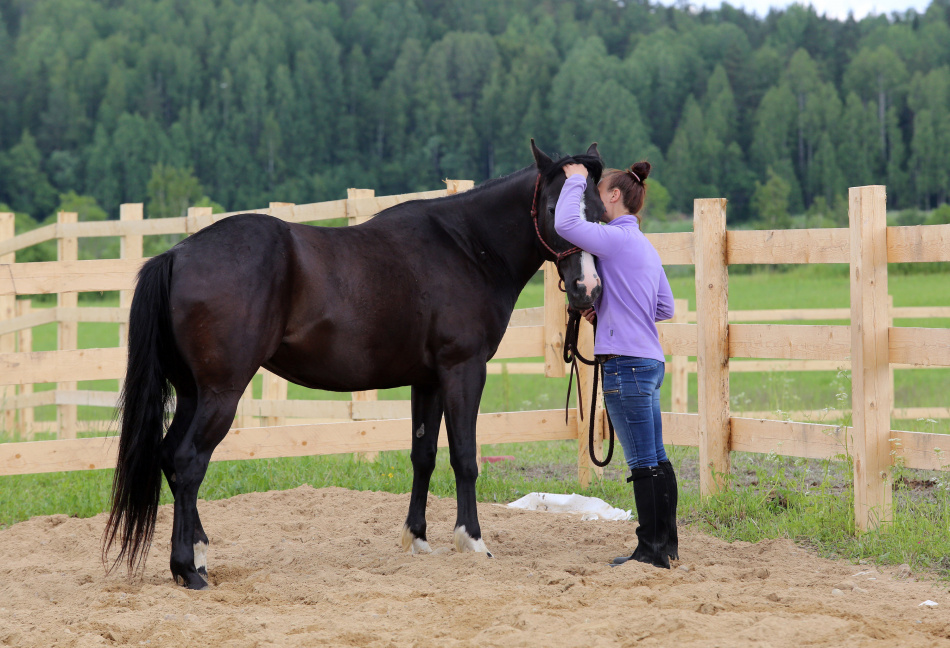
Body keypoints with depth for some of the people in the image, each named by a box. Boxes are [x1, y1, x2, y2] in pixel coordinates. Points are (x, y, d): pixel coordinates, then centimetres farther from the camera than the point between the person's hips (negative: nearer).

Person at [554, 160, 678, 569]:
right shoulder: (644, 246, 17)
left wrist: (575, 180, -10)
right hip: (649, 360, 10)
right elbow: (666, 308, 22)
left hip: (626, 363, -10)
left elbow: (565, 224, -26)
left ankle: (652, 551, -3)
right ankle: (667, 544, 19)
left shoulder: (616, 238, -12)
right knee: (655, 459, 13)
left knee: (643, 462, -6)